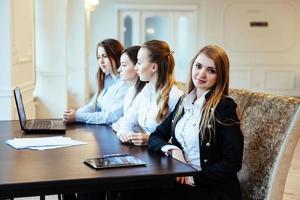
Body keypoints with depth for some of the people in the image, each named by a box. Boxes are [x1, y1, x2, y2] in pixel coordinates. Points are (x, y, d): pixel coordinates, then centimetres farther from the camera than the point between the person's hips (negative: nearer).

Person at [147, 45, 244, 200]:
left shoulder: (224, 106, -10)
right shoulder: (183, 102, 9)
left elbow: (232, 163, -14)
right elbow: (155, 137, 11)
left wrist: (194, 178, -18)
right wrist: (172, 149, -8)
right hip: (180, 183, 5)